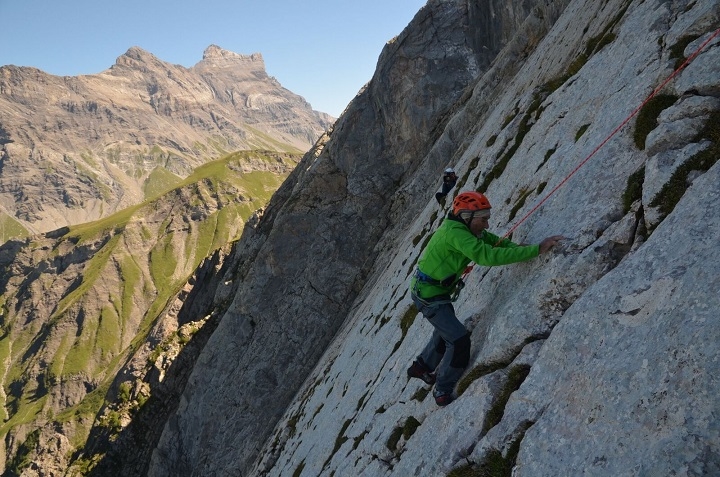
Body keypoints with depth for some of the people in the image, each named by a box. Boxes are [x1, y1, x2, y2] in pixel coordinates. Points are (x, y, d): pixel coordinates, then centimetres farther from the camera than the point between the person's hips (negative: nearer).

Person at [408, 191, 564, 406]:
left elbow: (494, 241, 1)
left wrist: (518, 248, -19)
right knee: (459, 340, -11)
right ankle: (443, 392, 5)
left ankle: (422, 367, 48)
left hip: (432, 290, 10)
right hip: (428, 295, -10)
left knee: (445, 331, 28)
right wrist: (536, 249, -41)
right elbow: (488, 256, -41)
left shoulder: (463, 229, 0)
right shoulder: (455, 233, -30)